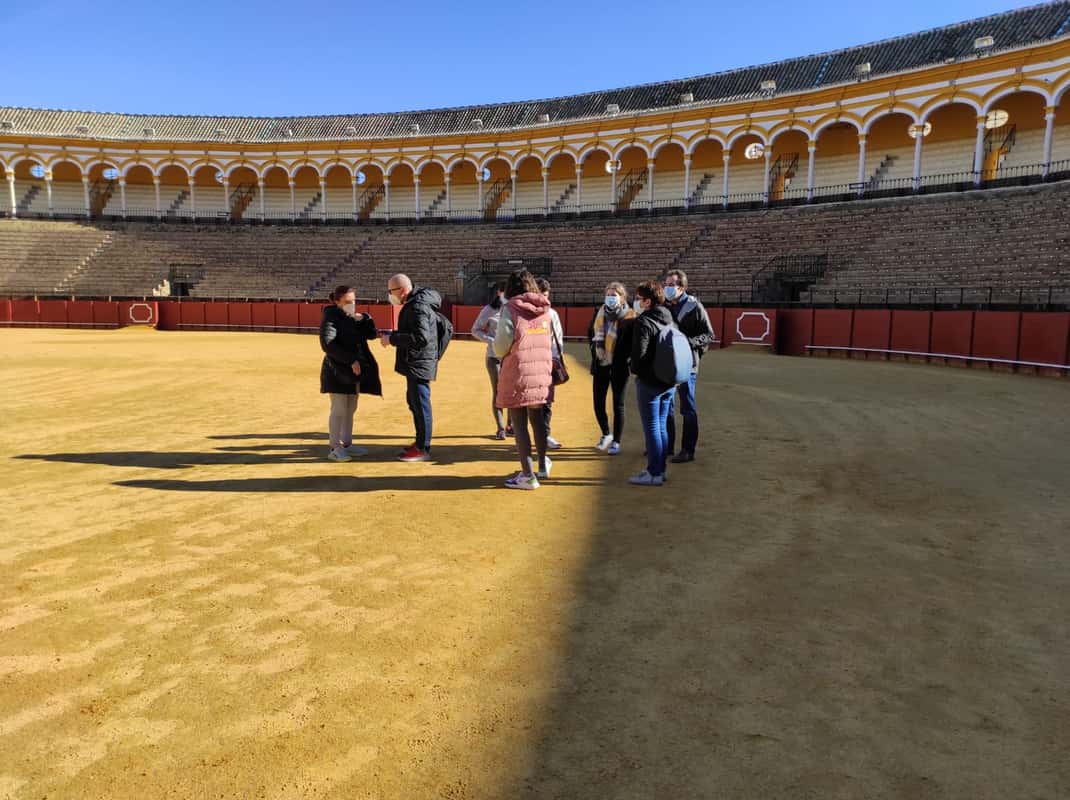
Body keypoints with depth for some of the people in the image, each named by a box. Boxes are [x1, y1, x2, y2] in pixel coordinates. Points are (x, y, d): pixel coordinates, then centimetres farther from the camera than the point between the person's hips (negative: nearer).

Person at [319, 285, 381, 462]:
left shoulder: (354, 318, 13)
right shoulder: (331, 317, -8)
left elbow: (372, 335, 8)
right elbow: (327, 344, -18)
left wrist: (364, 320, -11)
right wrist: (350, 360, -22)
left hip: (356, 370, 7)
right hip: (337, 370, -7)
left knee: (350, 408, 12)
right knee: (339, 409, -6)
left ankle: (346, 444, 21)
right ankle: (335, 449, 0)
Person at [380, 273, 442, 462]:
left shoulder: (418, 307, -20)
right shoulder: (413, 304, 13)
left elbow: (421, 337, -30)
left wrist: (392, 339, -22)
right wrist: (393, 334, 11)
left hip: (419, 365, -11)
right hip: (414, 364, 11)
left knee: (421, 404, -4)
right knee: (413, 402, 20)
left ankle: (423, 449, 4)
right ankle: (420, 442, 32)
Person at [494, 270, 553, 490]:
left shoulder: (510, 309, -10)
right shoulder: (545, 310, 5)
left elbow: (501, 346, -14)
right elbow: (550, 342, 8)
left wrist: (501, 353, 6)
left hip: (517, 375, -5)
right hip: (541, 373, 5)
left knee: (519, 425, 4)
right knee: (537, 419, 22)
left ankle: (528, 475, 6)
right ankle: (543, 465, 35)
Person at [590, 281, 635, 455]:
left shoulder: (630, 317, -8)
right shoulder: (599, 313, 8)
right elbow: (592, 334, 19)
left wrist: (624, 358, -16)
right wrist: (594, 352, 6)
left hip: (619, 367, -5)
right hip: (600, 365, 5)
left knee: (618, 405, 4)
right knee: (598, 404, 8)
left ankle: (616, 442, 16)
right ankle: (606, 435, 31)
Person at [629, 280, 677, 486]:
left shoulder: (644, 322, -15)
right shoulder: (670, 320, 10)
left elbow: (638, 353, -20)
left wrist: (635, 371, -3)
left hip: (649, 382, -8)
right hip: (669, 382, 8)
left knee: (651, 428, 0)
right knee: (661, 426, 15)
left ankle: (654, 474, 5)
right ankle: (660, 469, 23)